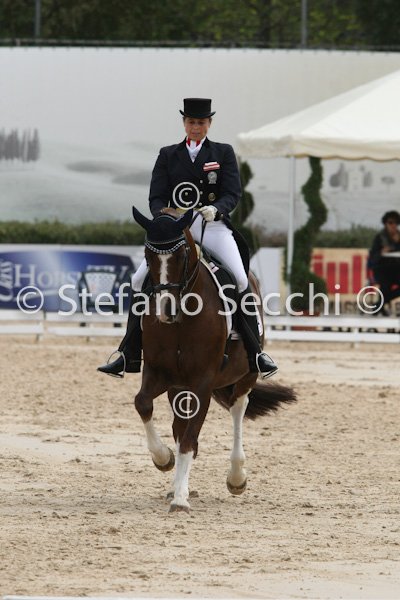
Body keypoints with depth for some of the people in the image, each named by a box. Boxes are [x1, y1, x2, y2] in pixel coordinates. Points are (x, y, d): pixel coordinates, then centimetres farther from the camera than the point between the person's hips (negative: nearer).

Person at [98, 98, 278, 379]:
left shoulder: (224, 153, 8)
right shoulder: (168, 155, 13)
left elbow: (233, 194, -1)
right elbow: (156, 197, 6)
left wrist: (216, 209, -23)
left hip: (213, 226, -2)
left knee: (240, 281, -22)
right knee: (139, 281, -7)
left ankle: (256, 353, -13)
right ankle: (129, 356, 1)